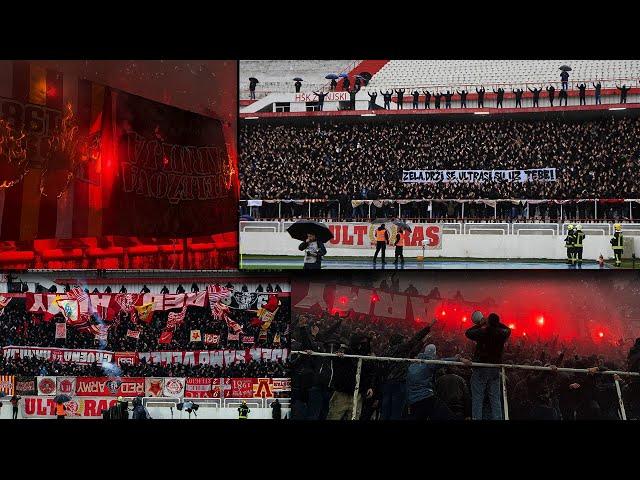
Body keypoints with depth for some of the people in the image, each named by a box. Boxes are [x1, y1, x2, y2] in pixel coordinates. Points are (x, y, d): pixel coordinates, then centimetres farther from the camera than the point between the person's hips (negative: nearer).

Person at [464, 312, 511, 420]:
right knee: (495, 398, 7)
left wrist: (480, 324, 10)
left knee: (477, 398, -1)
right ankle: (497, 418, 3)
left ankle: (477, 418, -6)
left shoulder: (482, 332, -15)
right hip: (495, 370, 4)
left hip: (480, 368, -4)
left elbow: (468, 333, 1)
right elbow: (508, 329, 21)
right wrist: (496, 323, 16)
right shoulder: (502, 333, -4)